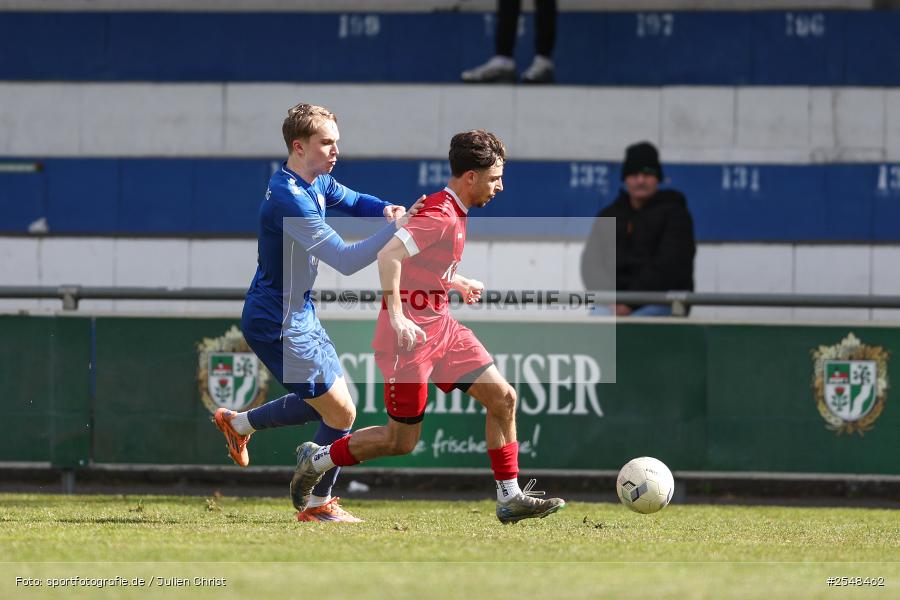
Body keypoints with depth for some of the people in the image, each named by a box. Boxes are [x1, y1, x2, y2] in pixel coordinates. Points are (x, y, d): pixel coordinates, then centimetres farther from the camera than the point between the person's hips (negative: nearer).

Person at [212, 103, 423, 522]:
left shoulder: (318, 184, 4)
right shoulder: (290, 199, -27)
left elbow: (352, 201, 24)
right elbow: (346, 260, -31)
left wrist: (386, 209, 1)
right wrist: (397, 227, -31)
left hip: (300, 313, 10)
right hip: (279, 323, -10)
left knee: (328, 402, 19)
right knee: (340, 412, -4)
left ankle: (238, 424, 34)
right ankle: (318, 505, 13)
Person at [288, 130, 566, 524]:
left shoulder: (453, 213, 11)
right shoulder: (440, 216, -20)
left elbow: (425, 263, 24)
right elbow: (388, 253, -32)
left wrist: (457, 283, 28)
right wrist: (396, 316, -33)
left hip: (442, 328, 10)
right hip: (411, 336, -10)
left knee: (502, 397, 1)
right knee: (401, 441, 0)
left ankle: (510, 499, 5)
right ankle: (317, 461, 19)